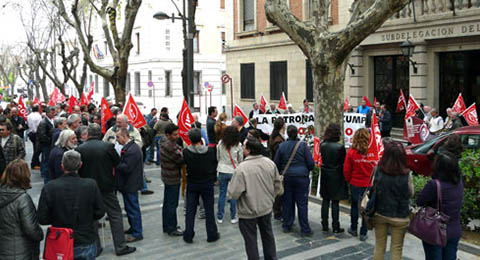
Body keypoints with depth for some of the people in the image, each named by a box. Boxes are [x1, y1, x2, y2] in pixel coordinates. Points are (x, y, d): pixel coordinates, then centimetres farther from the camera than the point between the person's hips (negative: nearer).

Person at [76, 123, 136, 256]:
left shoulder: (80, 149, -9)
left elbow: (78, 170, -2)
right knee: (115, 215, 8)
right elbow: (118, 163, -2)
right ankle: (120, 246, 11)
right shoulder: (108, 146, -13)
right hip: (106, 187, -1)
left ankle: (95, 247, 19)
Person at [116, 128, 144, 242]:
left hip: (130, 185, -10)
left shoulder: (132, 150, -22)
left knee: (133, 208, -1)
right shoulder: (128, 147, 11)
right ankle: (133, 228, 34)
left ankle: (137, 233, 8)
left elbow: (126, 167, -25)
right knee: (130, 207, 20)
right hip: (128, 184, 10)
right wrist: (117, 161, 1)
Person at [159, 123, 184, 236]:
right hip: (173, 179, -10)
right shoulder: (170, 146, -26)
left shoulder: (165, 142, 5)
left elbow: (179, 150, 7)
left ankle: (166, 226, 30)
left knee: (167, 203, 18)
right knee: (172, 204, 2)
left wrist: (180, 150, -13)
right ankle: (171, 229, 12)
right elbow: (181, 160, -21)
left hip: (167, 177, 10)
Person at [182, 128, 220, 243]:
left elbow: (184, 164, -4)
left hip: (192, 184, 0)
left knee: (190, 210, 11)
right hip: (207, 183, 0)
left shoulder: (186, 152, -16)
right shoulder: (210, 151, -14)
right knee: (209, 210, 11)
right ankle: (212, 235, 19)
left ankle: (188, 236, 16)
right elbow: (215, 165, -2)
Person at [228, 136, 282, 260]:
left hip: (248, 211, -5)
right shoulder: (270, 163, -8)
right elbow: (277, 184, 4)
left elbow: (234, 193, -24)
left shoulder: (241, 168, -26)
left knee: (251, 240, 11)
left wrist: (230, 186, -3)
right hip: (266, 208, 5)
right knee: (268, 235, 24)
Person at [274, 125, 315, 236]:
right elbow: (311, 163, -6)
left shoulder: (282, 146, -1)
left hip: (287, 177, 2)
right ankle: (305, 229, 6)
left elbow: (276, 163, 4)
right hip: (301, 177, -2)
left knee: (287, 202, 12)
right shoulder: (303, 145, -8)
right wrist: (306, 170, 14)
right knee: (302, 203, 2)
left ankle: (287, 226, 21)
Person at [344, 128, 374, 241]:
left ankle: (353, 229, 32)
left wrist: (348, 180, 16)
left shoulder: (351, 152, -12)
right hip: (370, 184, -1)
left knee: (354, 206, 19)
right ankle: (363, 233, 15)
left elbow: (346, 170, -3)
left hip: (355, 184, 1)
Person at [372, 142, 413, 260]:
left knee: (379, 246, 18)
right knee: (396, 249, 14)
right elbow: (410, 194, -4)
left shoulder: (378, 171, -14)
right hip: (399, 217, -2)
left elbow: (373, 190, -4)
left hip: (380, 213, 2)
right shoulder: (406, 175, -18)